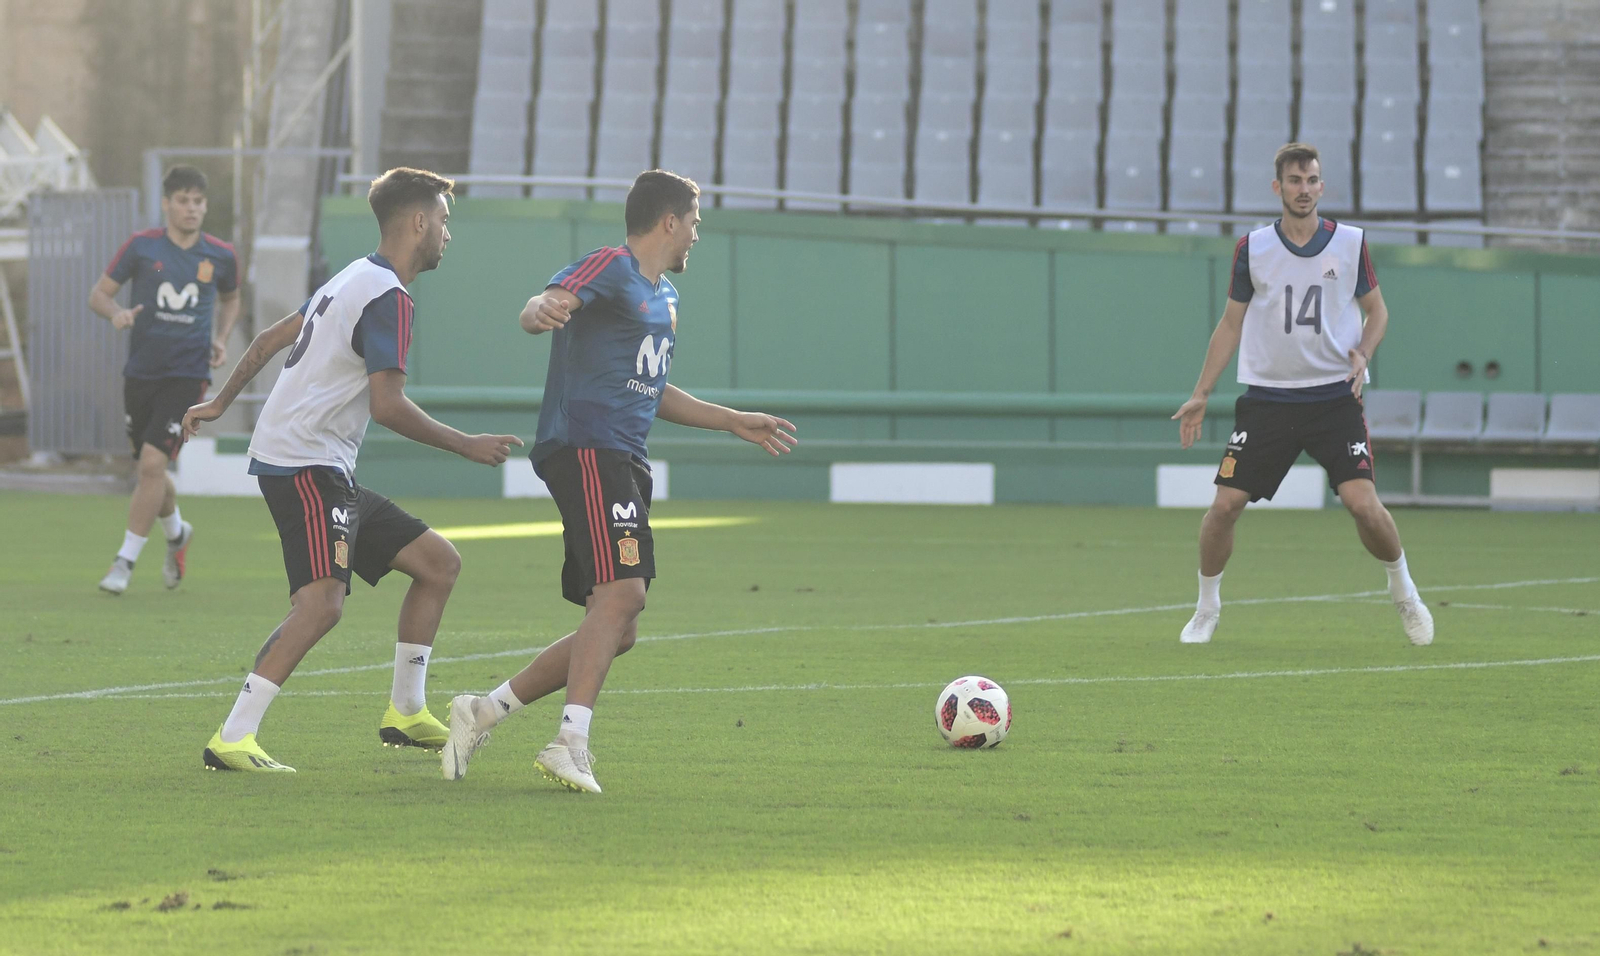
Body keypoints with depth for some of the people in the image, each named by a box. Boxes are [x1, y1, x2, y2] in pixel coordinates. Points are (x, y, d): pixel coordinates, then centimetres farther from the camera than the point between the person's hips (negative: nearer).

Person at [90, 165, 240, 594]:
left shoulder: (220, 256, 2)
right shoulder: (141, 247, -2)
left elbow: (230, 299, 22)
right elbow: (99, 293, 4)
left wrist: (221, 339, 6)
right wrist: (116, 312, -18)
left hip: (187, 375, -2)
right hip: (141, 373, 2)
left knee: (152, 463, -16)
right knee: (146, 470, 10)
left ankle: (126, 560, -7)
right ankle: (176, 534, 41)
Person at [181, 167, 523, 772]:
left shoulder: (352, 280, 18)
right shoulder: (388, 297, -14)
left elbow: (273, 337, 26)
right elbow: (387, 405, -21)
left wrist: (222, 402, 36)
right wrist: (467, 447, -12)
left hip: (329, 473, 11)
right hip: (305, 466, -11)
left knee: (439, 563, 12)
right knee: (322, 600, -26)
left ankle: (405, 714, 17)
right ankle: (231, 740, -31)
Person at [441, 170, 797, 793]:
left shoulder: (666, 296, 26)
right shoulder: (610, 268, -4)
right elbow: (541, 308, -22)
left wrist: (731, 421, 37)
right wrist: (543, 311, -46)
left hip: (625, 461, 10)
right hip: (586, 448, -10)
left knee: (617, 632, 7)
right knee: (621, 594, -24)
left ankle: (482, 713, 14)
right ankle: (570, 743, -30)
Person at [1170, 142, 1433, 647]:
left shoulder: (1350, 243, 1)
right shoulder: (1252, 248, 3)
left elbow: (1376, 308, 12)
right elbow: (1231, 323, 11)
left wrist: (1364, 353, -8)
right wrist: (1201, 395, 8)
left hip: (1334, 396, -1)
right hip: (1266, 395, 1)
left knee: (1363, 502, -14)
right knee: (1225, 503, -7)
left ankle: (1404, 592, 11)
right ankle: (1206, 609, 14)